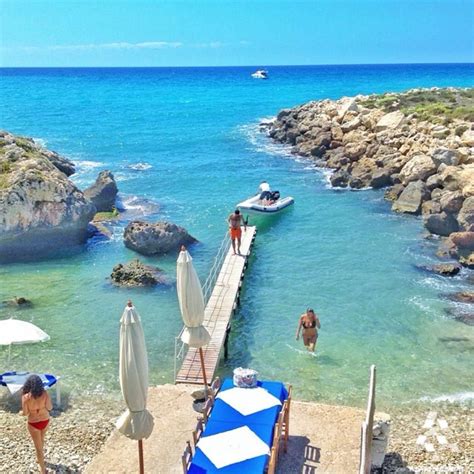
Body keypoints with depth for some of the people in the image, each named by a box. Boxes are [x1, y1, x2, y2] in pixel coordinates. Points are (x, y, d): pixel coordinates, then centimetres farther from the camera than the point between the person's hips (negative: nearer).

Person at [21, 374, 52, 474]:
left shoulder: (26, 397, -26)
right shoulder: (45, 394, -22)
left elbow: (25, 413, -16)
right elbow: (50, 408, -12)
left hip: (33, 424, -3)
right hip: (45, 421, 3)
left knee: (38, 447, 13)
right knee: (41, 440, 31)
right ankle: (39, 458, 55)